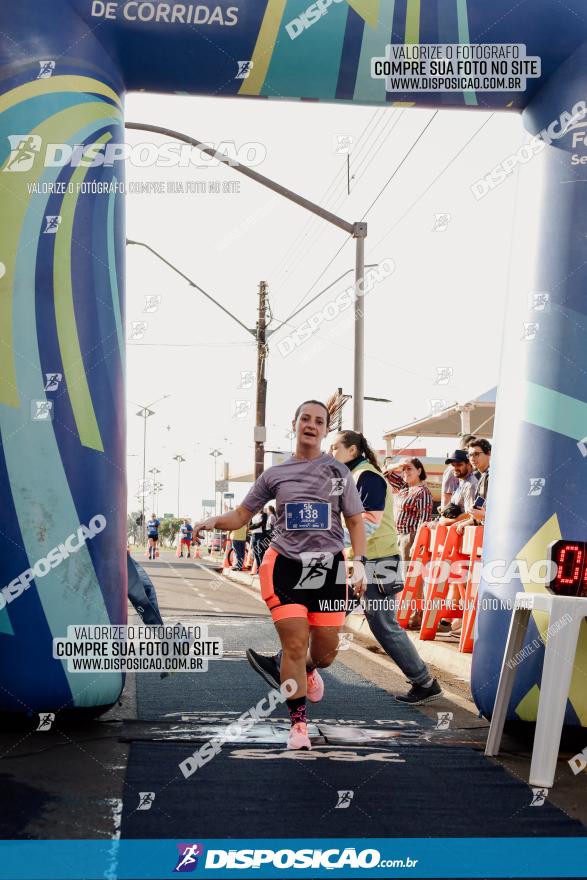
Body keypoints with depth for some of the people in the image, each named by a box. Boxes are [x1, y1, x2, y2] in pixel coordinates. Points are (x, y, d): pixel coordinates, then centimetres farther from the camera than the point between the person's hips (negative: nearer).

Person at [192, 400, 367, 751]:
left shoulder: (338, 471, 6)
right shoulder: (275, 474, 6)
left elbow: (355, 521, 7)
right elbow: (242, 515, 10)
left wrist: (359, 561, -6)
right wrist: (214, 520, -10)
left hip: (328, 567, 1)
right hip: (285, 564, -1)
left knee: (327, 650, 4)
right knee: (295, 644, -9)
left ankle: (307, 670, 42)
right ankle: (299, 723, 6)